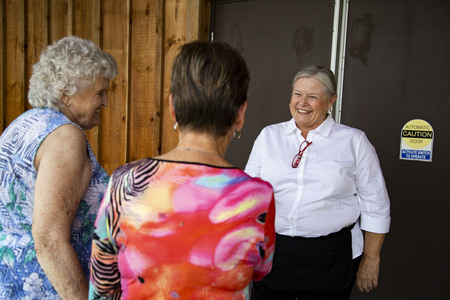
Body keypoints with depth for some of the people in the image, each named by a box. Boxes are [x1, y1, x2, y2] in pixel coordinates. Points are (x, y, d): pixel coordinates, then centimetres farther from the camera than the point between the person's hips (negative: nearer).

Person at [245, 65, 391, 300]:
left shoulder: (354, 141, -1)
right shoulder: (269, 135, 5)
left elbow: (375, 205, 3)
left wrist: (370, 260, 2)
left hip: (330, 257, -1)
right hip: (271, 252, 2)